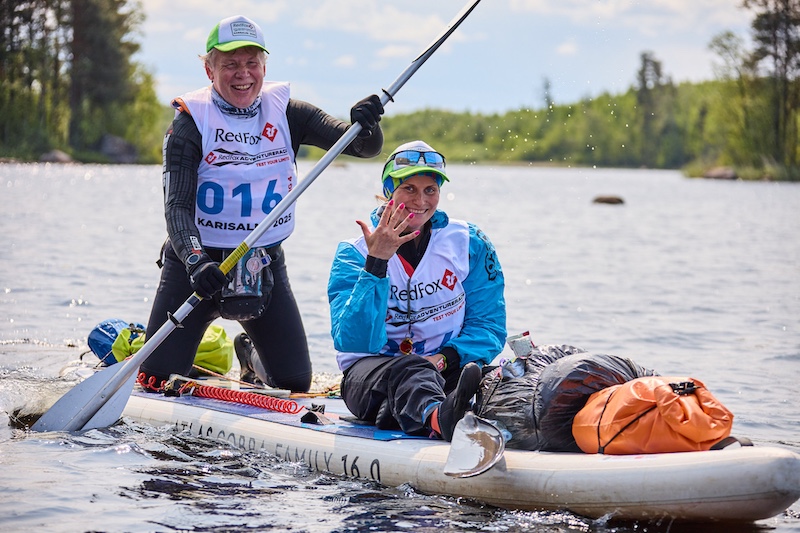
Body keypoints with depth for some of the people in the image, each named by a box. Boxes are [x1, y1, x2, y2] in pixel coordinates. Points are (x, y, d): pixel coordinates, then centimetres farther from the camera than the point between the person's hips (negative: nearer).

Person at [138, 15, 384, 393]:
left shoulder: (285, 113, -1)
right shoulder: (190, 123, -10)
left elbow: (365, 147, -9)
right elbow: (177, 207, -18)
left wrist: (366, 124, -33)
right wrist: (195, 260, -37)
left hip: (265, 264, 3)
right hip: (199, 260, -3)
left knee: (296, 384, 3)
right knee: (157, 382, -8)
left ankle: (250, 354, 38)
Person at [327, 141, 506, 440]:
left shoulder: (469, 245, 3)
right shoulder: (354, 255, -3)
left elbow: (489, 327, 3)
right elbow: (354, 342, -16)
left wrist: (444, 357, -18)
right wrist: (376, 263, -24)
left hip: (446, 369, 4)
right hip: (372, 371, -4)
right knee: (406, 372, -39)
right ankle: (439, 417, -73)